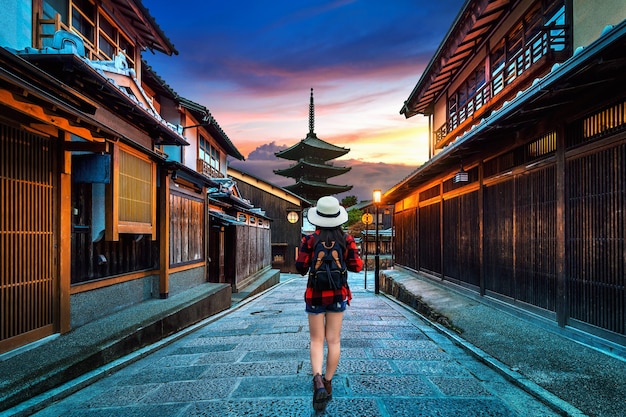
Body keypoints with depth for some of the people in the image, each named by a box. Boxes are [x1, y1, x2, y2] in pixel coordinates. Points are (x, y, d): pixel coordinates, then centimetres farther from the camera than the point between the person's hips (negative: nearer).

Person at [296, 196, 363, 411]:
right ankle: (328, 383, 22)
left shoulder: (310, 240, -9)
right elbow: (357, 266, -6)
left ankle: (318, 380, -13)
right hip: (338, 294, 2)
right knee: (334, 340, 12)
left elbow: (301, 268, -10)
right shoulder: (346, 239, -5)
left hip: (315, 294, -1)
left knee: (316, 340, 8)